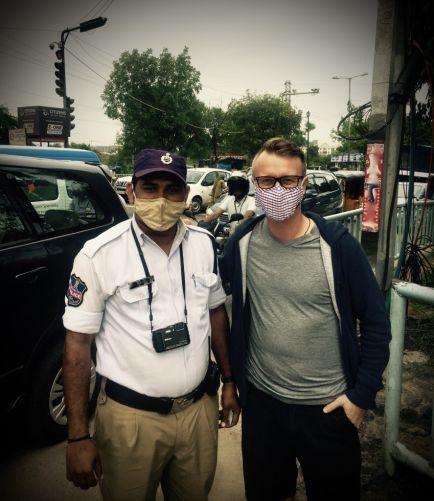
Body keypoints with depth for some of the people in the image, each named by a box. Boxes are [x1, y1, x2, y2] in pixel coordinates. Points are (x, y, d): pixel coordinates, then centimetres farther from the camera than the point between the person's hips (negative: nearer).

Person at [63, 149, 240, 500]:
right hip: (131, 416, -3)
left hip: (200, 408, 4)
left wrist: (229, 380, 10)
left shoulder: (203, 244, -3)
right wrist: (78, 436, -10)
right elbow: (78, 343, -11)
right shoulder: (99, 254, -15)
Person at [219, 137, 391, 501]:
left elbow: (375, 322, -8)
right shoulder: (243, 240, -8)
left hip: (328, 405, -2)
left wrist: (362, 394, -7)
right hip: (261, 400, 3)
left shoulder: (337, 244, -16)